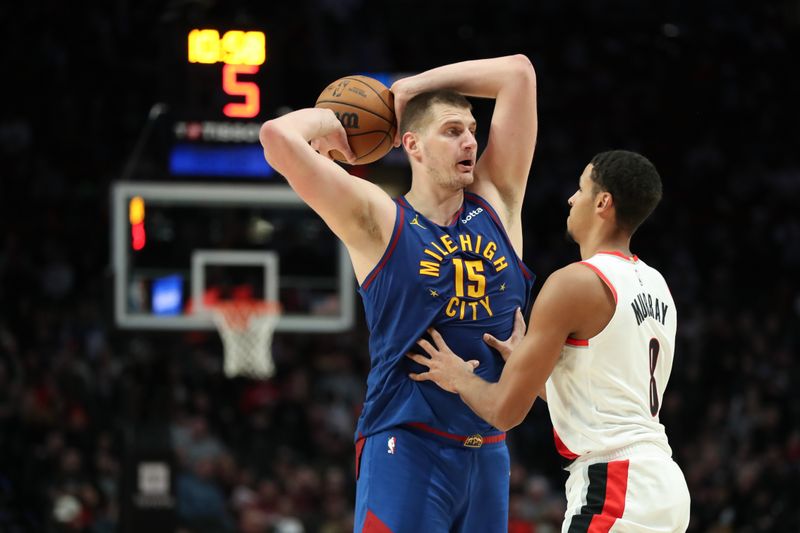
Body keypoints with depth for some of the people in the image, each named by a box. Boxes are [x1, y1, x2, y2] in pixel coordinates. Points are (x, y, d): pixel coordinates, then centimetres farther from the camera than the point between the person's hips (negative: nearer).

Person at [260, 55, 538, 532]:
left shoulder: (496, 203, 10)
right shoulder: (379, 222, -3)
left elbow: (519, 72, 11)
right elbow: (280, 137, -15)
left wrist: (411, 89, 12)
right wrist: (330, 122, 6)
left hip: (487, 452, 5)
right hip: (406, 446, -5)